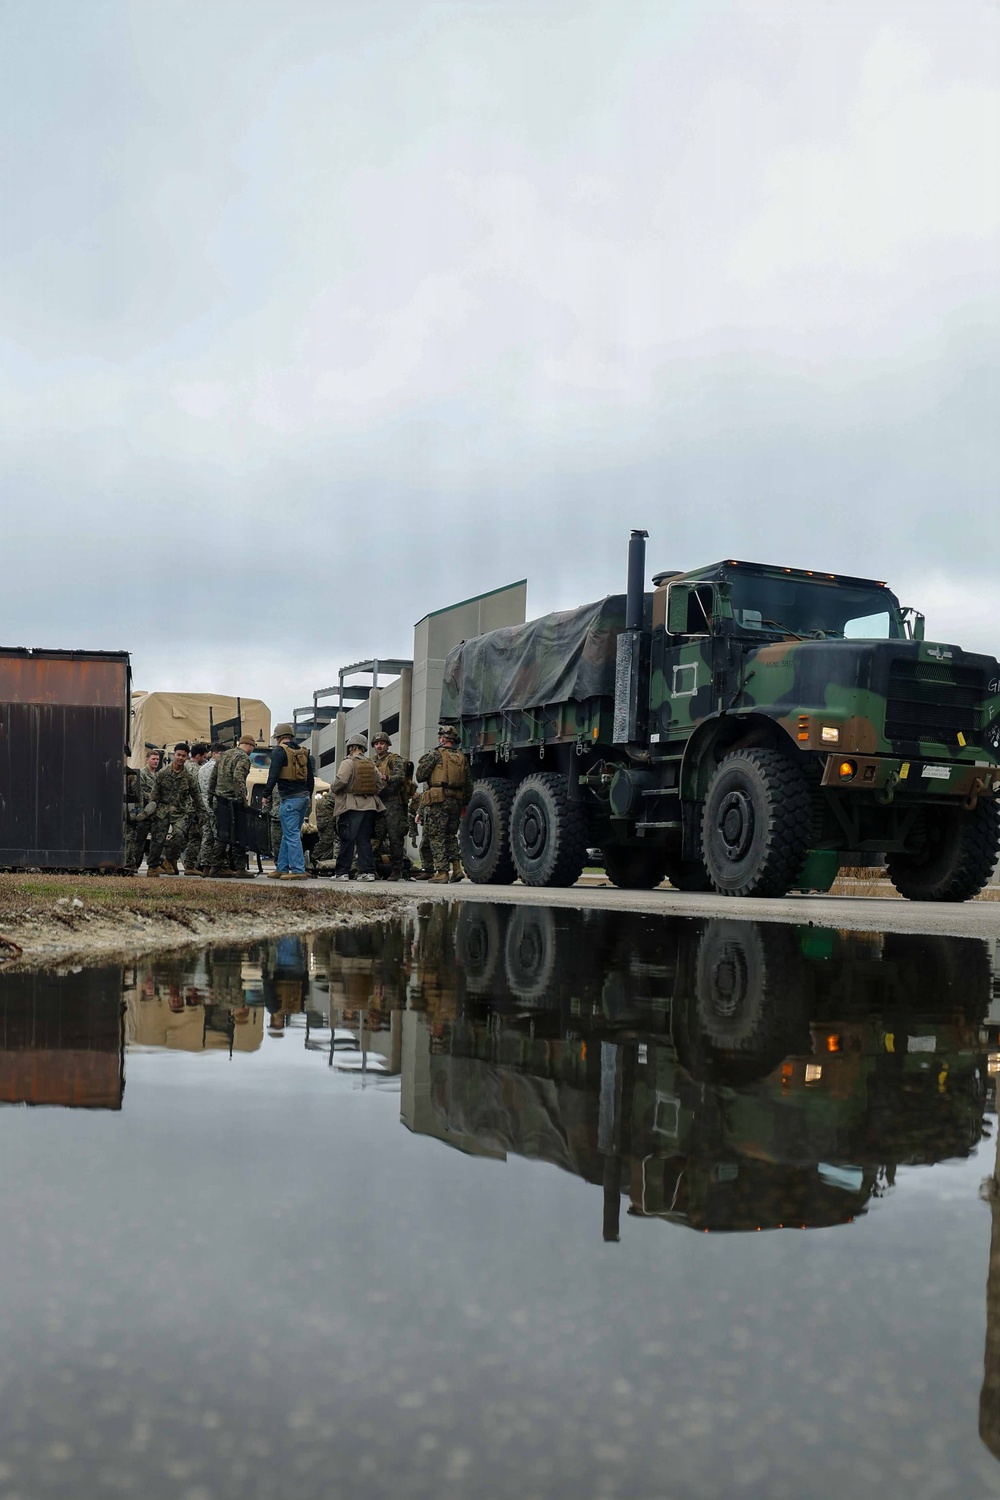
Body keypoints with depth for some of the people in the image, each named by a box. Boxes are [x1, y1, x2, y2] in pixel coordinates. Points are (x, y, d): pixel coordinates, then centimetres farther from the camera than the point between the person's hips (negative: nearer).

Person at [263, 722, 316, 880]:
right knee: (288, 835, 15)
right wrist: (308, 797, 26)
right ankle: (282, 869, 19)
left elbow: (273, 775, -13)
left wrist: (266, 794, -6)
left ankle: (298, 871, -11)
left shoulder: (280, 751, -6)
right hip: (304, 797, 8)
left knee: (292, 835, -8)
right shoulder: (303, 752, 17)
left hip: (290, 798, -8)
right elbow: (311, 777, 20)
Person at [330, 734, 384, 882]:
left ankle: (342, 872, -1)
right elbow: (379, 783, 8)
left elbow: (340, 781, -17)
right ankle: (367, 871, 4)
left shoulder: (348, 763, -8)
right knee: (365, 840, 8)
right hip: (370, 806, 5)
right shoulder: (372, 764, 9)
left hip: (351, 806, -5)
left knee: (347, 840, -2)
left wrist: (333, 790, 2)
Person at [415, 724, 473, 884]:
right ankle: (457, 867, 9)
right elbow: (468, 784, 14)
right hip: (456, 801, 6)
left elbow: (420, 776, -4)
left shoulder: (435, 755, -5)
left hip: (438, 800, -6)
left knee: (437, 837, 0)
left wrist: (423, 762, 15)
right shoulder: (462, 758, 12)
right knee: (451, 835, 19)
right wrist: (465, 803, 22)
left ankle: (442, 872, -4)